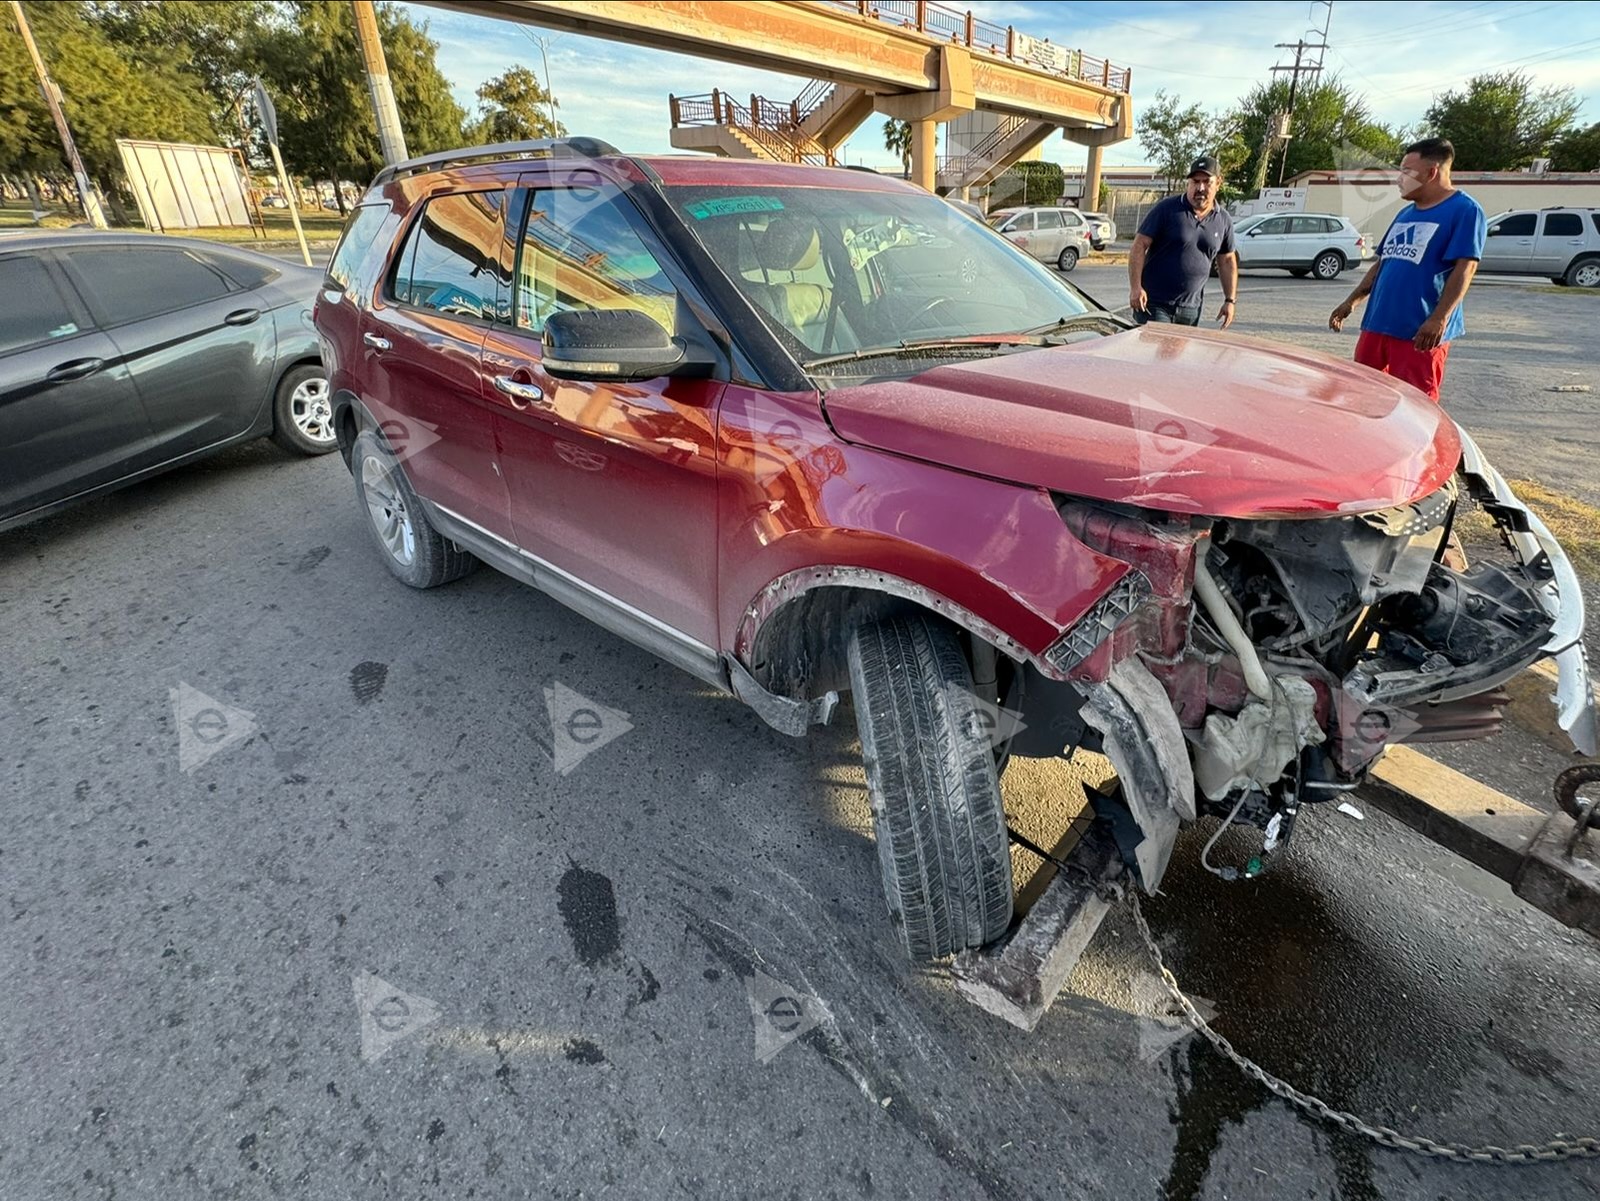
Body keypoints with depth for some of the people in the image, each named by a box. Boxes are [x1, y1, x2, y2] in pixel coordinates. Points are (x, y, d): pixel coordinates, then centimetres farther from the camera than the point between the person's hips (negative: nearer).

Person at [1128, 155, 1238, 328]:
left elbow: (1227, 261, 18)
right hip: (1154, 304, -5)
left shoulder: (1224, 221, 11)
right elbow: (1140, 246, -8)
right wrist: (1135, 287, -19)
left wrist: (1230, 300, 11)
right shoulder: (1166, 208, -4)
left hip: (1190, 308, 5)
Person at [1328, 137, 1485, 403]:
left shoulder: (1464, 210, -5)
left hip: (1419, 331, -8)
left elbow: (1464, 268, -14)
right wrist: (1352, 302, 15)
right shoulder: (1405, 214, 18)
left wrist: (1439, 319, -25)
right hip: (1377, 323, 8)